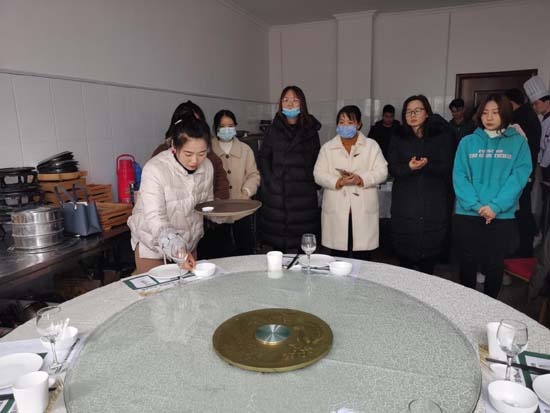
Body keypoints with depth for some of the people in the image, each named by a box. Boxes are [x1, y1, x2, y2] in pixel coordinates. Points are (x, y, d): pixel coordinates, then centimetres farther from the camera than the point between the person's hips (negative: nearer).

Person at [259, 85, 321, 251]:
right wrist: (271, 182, -3)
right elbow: (264, 157, 8)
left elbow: (316, 160, 9)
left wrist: (312, 183, -2)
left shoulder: (310, 130, 8)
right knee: (277, 242, 3)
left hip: (303, 194, 0)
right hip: (277, 193, 1)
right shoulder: (274, 130, 8)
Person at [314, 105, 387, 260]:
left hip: (363, 210, 0)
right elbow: (319, 174, 2)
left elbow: (382, 171, 1)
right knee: (338, 258, 5)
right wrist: (338, 181, -16)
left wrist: (361, 179, -18)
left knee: (362, 258, 2)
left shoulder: (372, 146, 9)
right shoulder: (327, 147, 11)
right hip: (337, 210, 1)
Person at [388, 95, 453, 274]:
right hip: (405, 205, 1)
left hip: (433, 206, 0)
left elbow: (446, 167, -1)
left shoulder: (441, 136, 7)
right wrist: (409, 167, -21)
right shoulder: (398, 139, 11)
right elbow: (393, 169, 0)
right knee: (405, 252, 0)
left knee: (429, 250, 1)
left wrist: (426, 165, -20)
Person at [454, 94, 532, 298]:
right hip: (467, 214, 1)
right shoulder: (467, 142, 4)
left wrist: (495, 206, -18)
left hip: (502, 216, 0)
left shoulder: (518, 142, 3)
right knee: (468, 262, 10)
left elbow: (519, 177, -6)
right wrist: (476, 205, -16)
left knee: (495, 264, 10)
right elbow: (459, 176, -3)